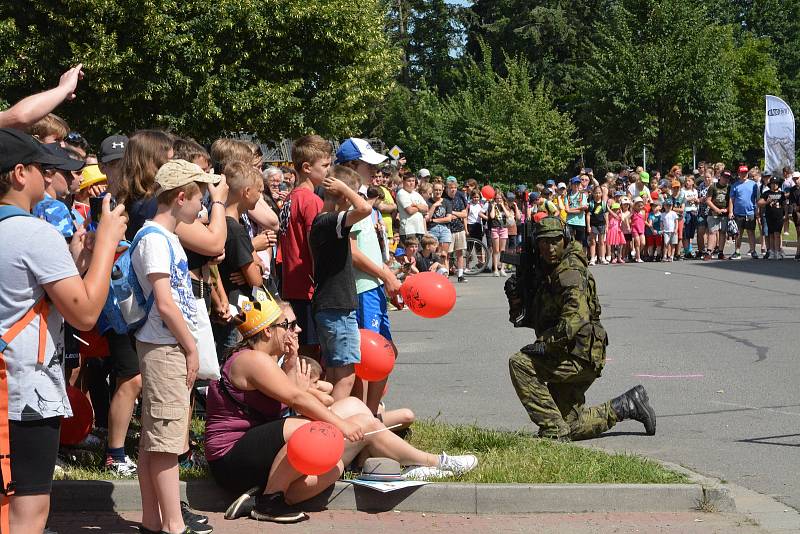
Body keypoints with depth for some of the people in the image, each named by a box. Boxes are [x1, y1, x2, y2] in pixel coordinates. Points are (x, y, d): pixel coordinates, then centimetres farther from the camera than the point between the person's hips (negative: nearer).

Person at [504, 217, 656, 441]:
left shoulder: (569, 273, -16)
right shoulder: (545, 272, 14)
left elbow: (575, 318, -29)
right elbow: (534, 319, 17)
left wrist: (545, 343, -31)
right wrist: (516, 299, -1)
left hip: (580, 357, -10)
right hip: (568, 358, 10)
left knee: (520, 364, -24)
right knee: (571, 426, 13)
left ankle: (554, 431, -20)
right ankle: (627, 406, 27)